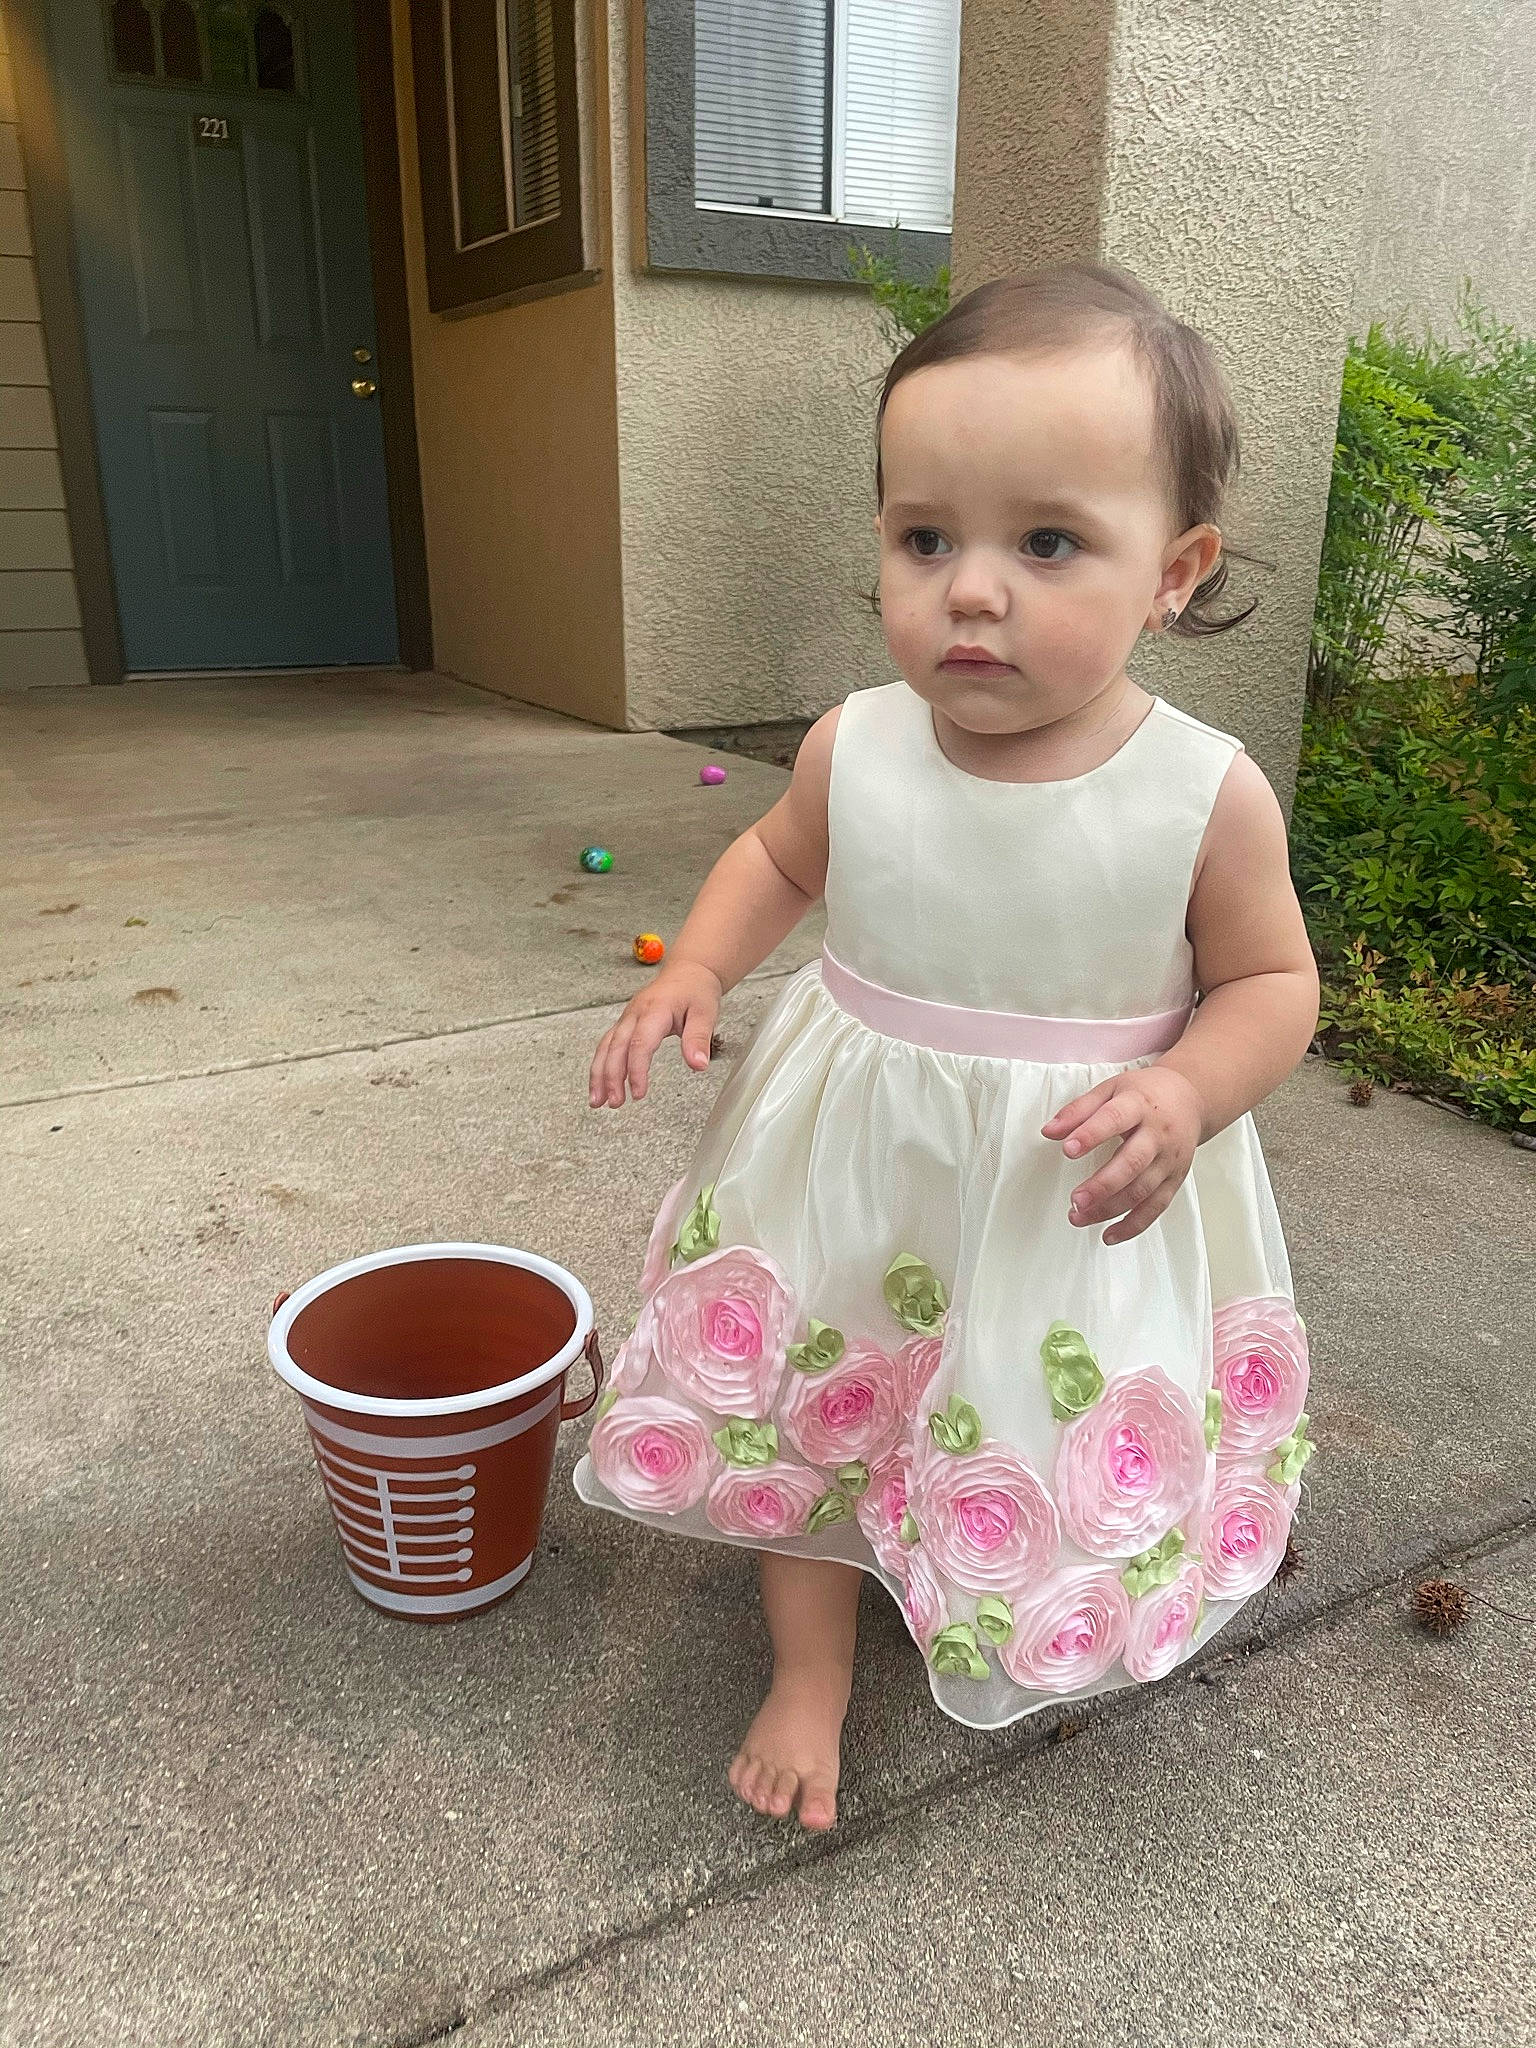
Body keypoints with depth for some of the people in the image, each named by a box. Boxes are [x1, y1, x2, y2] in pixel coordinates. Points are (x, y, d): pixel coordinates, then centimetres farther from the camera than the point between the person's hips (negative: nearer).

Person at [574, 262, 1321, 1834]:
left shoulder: (1207, 794, -19)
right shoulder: (852, 749, -12)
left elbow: (1270, 979, -4)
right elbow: (777, 855, 9)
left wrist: (1185, 1092, -24)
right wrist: (695, 970, -7)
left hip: (1083, 1201, -1)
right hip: (853, 1168, 2)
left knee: (1054, 1446, 17)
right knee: (808, 1406, 15)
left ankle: (1041, 1648, 52)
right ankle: (811, 1666, 41)